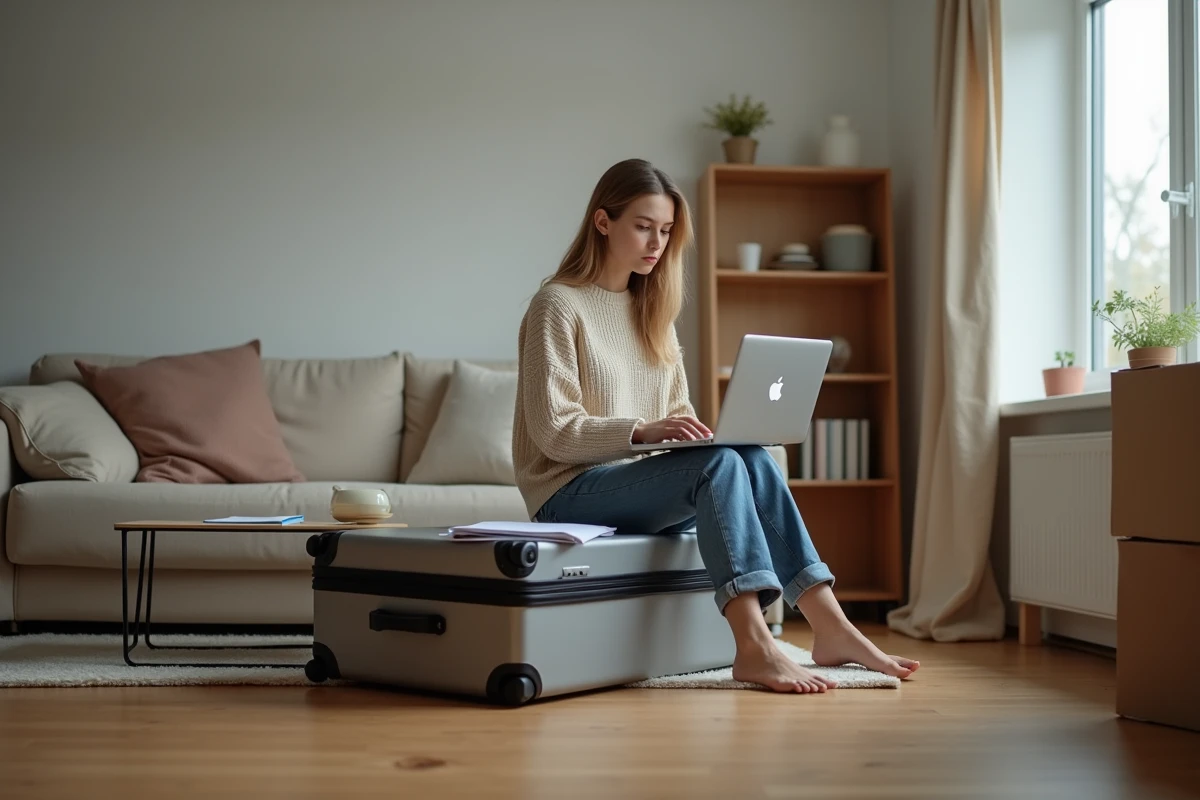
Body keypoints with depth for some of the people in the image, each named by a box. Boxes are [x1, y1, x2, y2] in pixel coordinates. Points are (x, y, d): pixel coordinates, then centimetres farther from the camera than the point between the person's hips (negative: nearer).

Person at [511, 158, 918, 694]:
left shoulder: (652, 309, 17)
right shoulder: (558, 305, -6)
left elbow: (676, 413, 17)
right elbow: (554, 432, -13)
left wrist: (703, 430, -6)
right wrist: (643, 431, -27)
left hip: (641, 479, 6)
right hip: (571, 492, -6)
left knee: (754, 461, -22)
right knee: (720, 464, -30)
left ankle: (829, 627, -26)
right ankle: (754, 646, -38)